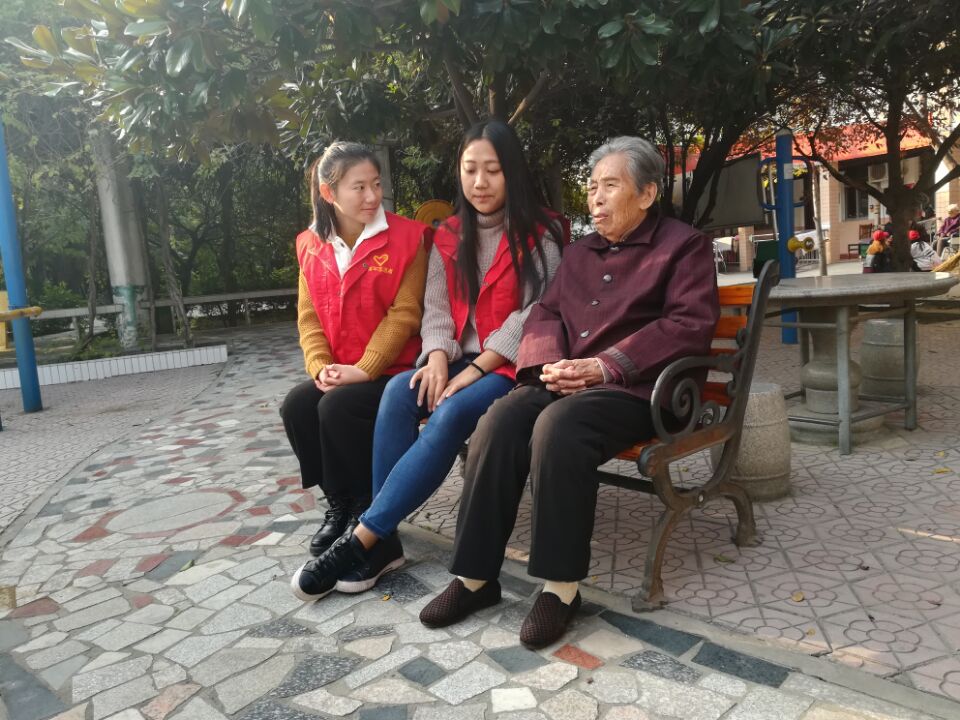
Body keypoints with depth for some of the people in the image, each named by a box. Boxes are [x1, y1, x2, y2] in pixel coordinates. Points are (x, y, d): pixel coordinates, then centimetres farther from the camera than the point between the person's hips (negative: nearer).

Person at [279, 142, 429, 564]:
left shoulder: (406, 236, -8)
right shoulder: (311, 245, 8)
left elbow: (404, 314, -13)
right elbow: (309, 316, 6)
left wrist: (363, 369, -19)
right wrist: (321, 367, -10)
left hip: (392, 371, -5)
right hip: (338, 375, 5)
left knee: (337, 408, -27)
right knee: (296, 405, -18)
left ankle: (368, 510, -3)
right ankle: (339, 503, 3)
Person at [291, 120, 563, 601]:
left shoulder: (538, 237, -1)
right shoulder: (448, 238, 14)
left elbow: (534, 315, -10)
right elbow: (436, 310, 6)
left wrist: (476, 370, -18)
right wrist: (438, 356, -16)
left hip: (513, 365, -4)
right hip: (459, 362, 5)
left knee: (450, 416, -32)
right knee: (400, 391, -26)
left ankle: (363, 538, -26)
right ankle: (384, 539, -23)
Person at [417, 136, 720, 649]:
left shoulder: (684, 245, 5)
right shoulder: (580, 252, 24)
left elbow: (690, 325, -9)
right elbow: (544, 314, 17)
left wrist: (605, 365, -17)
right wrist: (551, 361, -7)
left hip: (638, 387, -5)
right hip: (565, 380, 6)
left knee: (558, 426, -34)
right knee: (498, 422, -23)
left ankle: (561, 585, -21)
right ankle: (474, 576, -16)